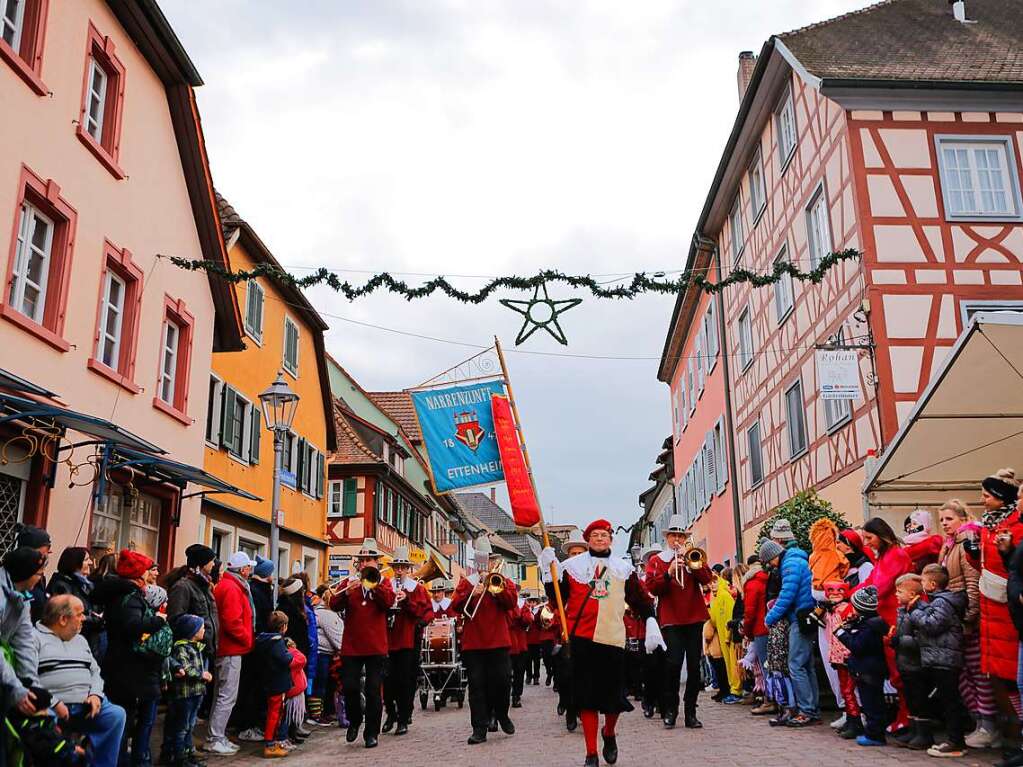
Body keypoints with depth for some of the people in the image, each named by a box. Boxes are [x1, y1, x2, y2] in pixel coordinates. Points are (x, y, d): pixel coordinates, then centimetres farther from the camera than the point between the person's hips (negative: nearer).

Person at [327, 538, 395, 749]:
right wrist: (347, 592, -22)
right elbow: (334, 605, -5)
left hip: (376, 646, -1)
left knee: (373, 690, 1)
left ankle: (371, 733, 12)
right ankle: (354, 720, 29)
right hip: (351, 646, 2)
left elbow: (389, 602, -13)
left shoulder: (383, 582, 6)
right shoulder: (349, 582, 9)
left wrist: (374, 582, -21)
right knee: (349, 688, 2)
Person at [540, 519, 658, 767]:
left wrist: (651, 623, -3)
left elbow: (641, 598, 11)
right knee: (586, 697, 1)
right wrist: (548, 570, -5)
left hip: (612, 639, 1)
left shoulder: (624, 568, 11)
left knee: (613, 695, 4)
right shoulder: (572, 565, 7)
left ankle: (609, 734, 36)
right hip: (580, 638, -1)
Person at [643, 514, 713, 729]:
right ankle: (669, 711, 1)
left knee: (694, 666, 4)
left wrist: (690, 562, -13)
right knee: (673, 664, -12)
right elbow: (652, 588, -4)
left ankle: (690, 713, 13)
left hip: (694, 617, 3)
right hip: (671, 620, -2)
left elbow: (707, 579, -2)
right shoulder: (656, 560, 9)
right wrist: (669, 572, -17)